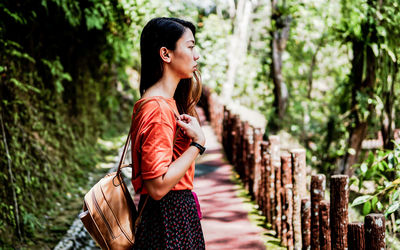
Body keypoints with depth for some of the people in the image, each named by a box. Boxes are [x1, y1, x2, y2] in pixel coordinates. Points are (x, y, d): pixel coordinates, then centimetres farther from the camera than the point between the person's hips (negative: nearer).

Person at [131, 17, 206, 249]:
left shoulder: (168, 103, 12)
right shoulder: (158, 108, -19)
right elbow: (157, 186, -24)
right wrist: (198, 143, -20)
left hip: (179, 215, 10)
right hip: (169, 222, -10)